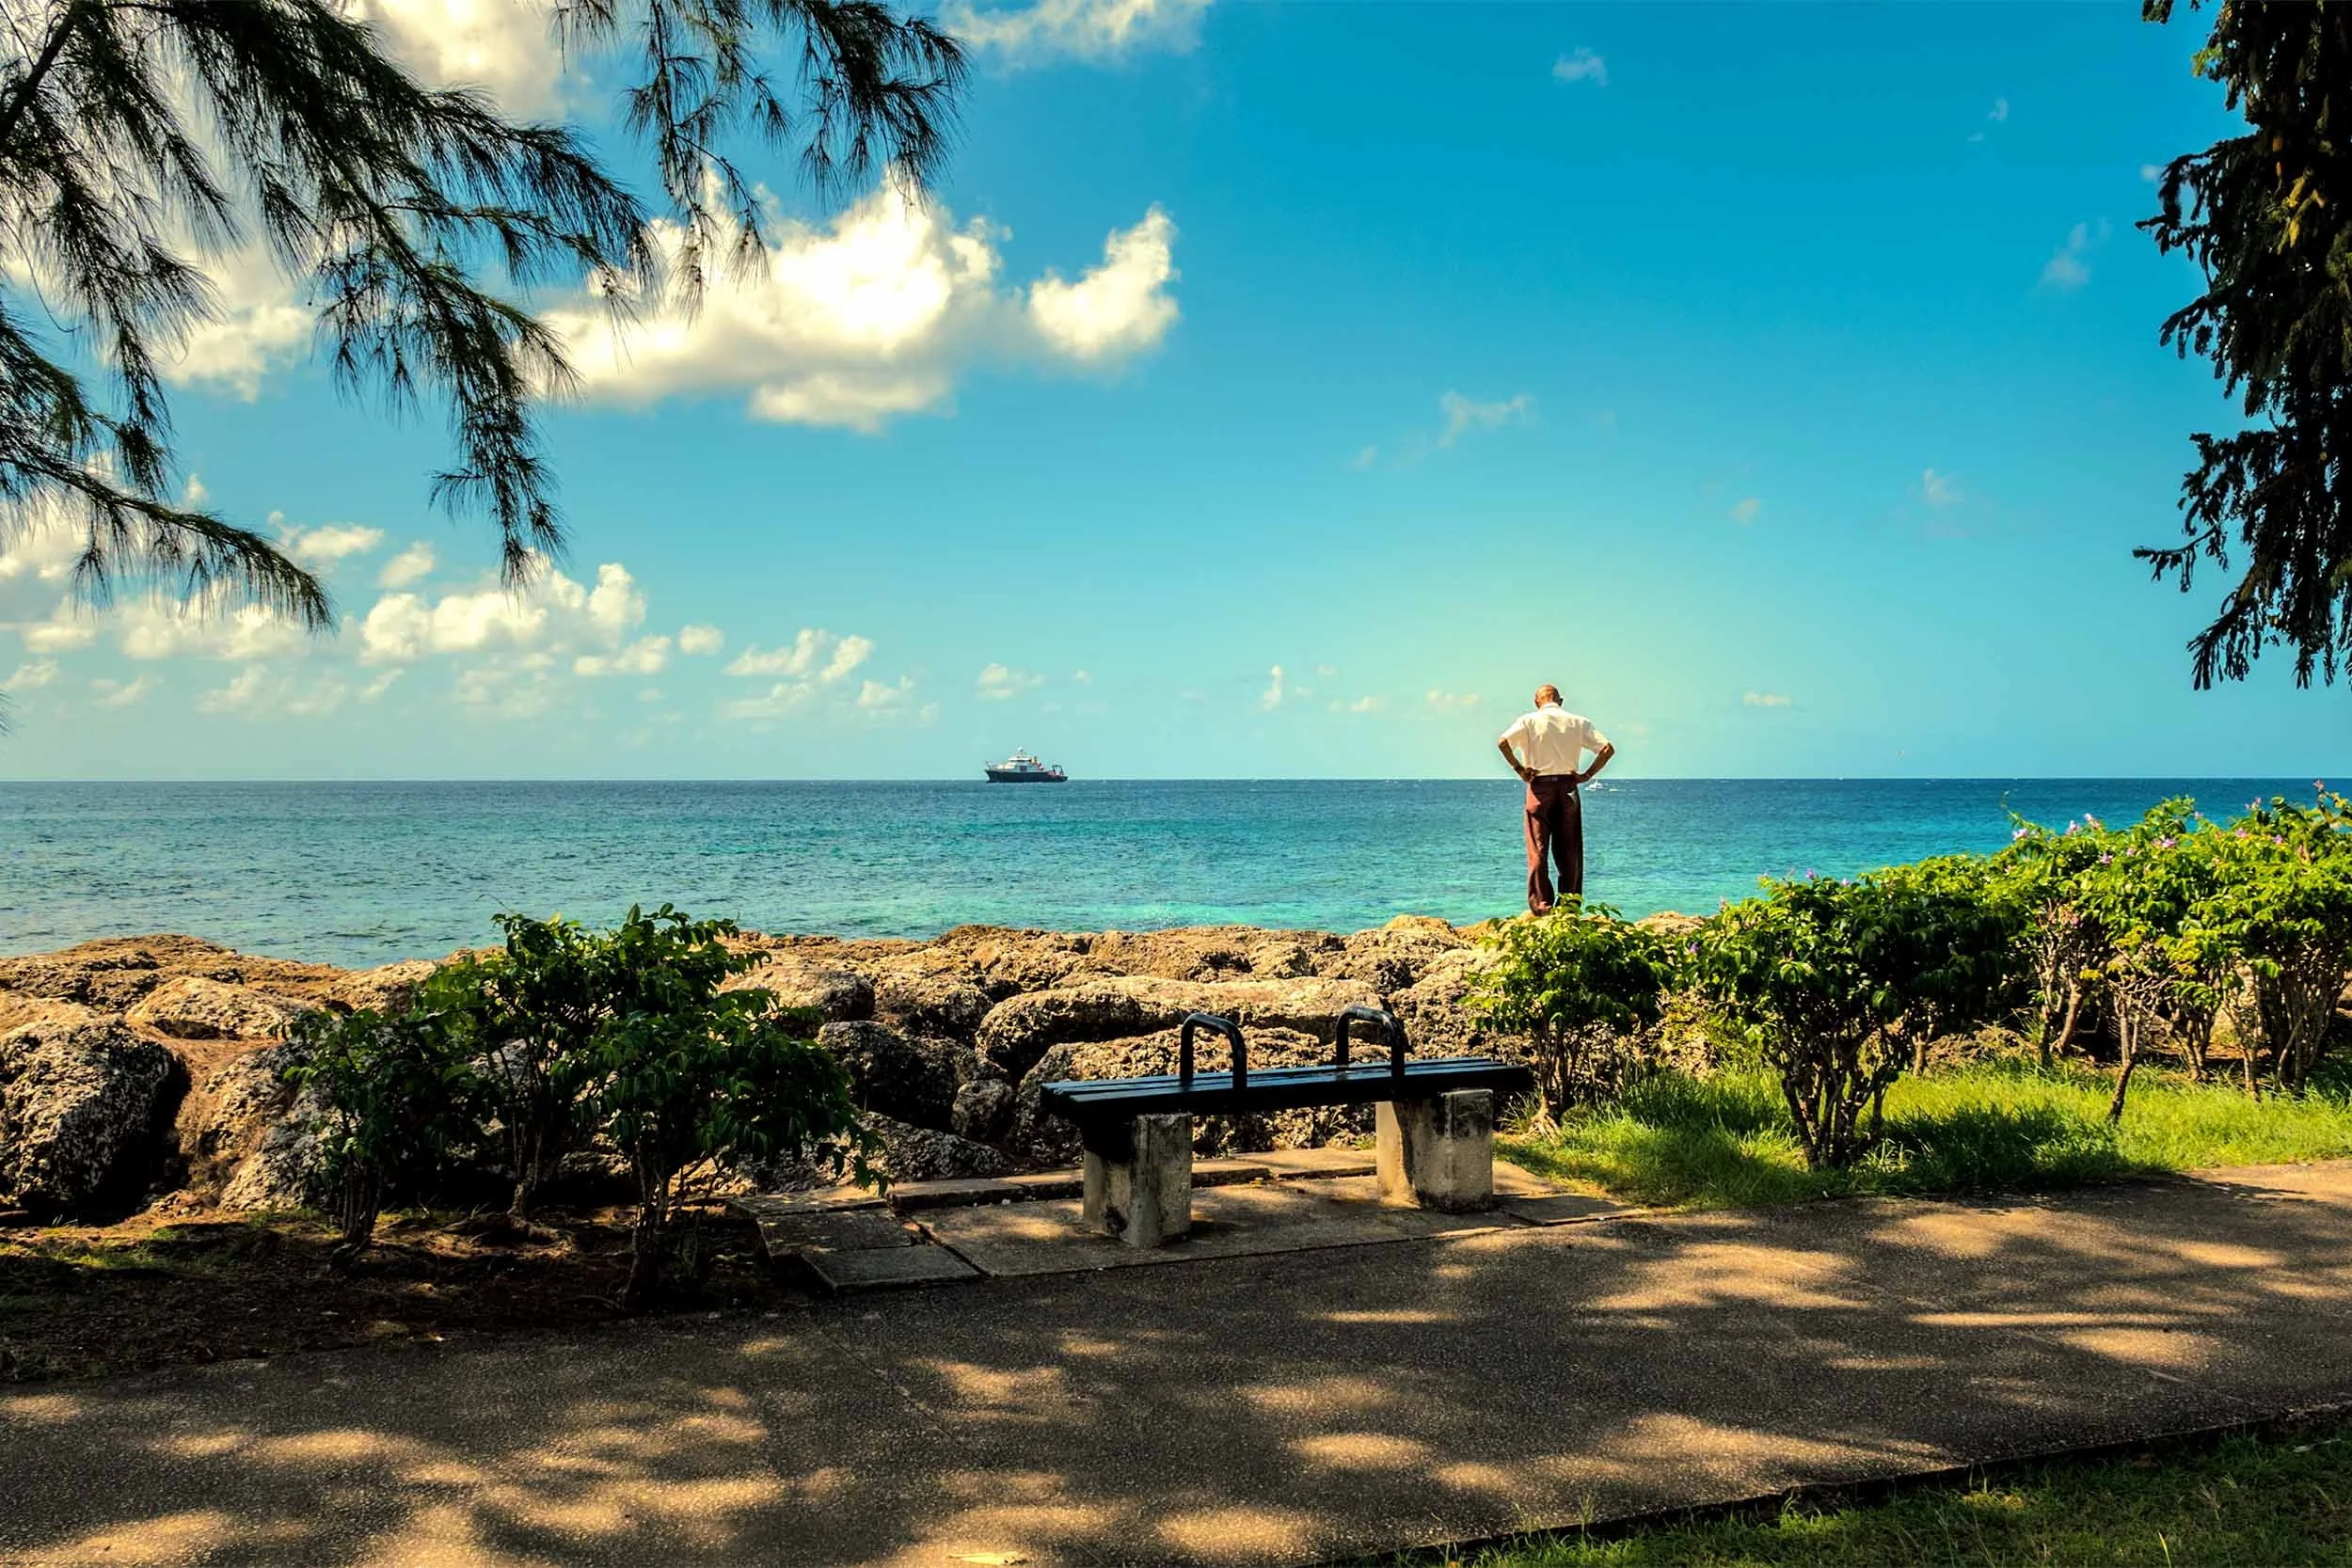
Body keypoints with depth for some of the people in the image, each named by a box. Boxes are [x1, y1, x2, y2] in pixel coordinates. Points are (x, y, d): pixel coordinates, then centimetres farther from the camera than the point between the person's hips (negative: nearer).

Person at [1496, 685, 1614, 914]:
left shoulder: (1529, 720, 0)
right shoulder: (1579, 722, 6)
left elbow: (1503, 742, -15)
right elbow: (1607, 749, 0)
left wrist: (1519, 769, -7)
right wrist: (1588, 774, 3)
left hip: (1540, 787, -2)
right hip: (1568, 787, 2)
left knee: (1538, 850, 2)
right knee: (1569, 849, 9)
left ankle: (1541, 904, -2)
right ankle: (1570, 901, 10)